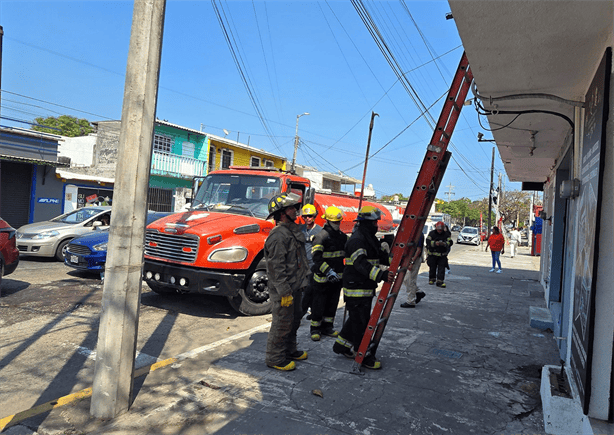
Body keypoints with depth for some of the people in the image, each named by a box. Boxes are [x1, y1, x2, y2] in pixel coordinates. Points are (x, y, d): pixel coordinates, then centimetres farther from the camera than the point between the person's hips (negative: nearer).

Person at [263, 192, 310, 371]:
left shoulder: (293, 231, 12)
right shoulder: (278, 236, -21)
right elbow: (276, 268, -24)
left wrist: (301, 283, 22)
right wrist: (284, 292, -23)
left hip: (295, 287, 10)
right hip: (283, 289, -10)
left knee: (294, 320, 21)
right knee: (282, 323, 0)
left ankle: (289, 350, 37)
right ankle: (274, 358, 15)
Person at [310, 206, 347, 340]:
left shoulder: (342, 236, 9)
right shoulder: (321, 236, -15)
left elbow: (347, 253, 23)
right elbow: (317, 257, -23)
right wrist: (328, 271, -31)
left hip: (337, 277, 7)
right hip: (322, 278, -7)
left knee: (332, 303, 15)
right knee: (319, 304, 2)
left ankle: (327, 327, 28)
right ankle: (315, 329, 15)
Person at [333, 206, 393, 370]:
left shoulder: (370, 239, 15)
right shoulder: (356, 240, -20)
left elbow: (382, 257, 18)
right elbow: (362, 264, -33)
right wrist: (381, 275, -44)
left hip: (366, 289, 11)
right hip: (356, 290, -10)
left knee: (356, 318, 20)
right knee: (361, 321, -1)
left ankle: (341, 344, 34)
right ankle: (363, 355, 11)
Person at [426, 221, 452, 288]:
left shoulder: (446, 234, 2)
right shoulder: (432, 233, -3)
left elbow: (450, 242, -6)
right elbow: (428, 241, -12)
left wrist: (444, 244, -27)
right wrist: (434, 243, -30)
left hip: (442, 255, 1)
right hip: (432, 254, -1)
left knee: (441, 268, -5)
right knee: (432, 267, 9)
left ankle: (439, 281, -3)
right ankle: (432, 279, 27)